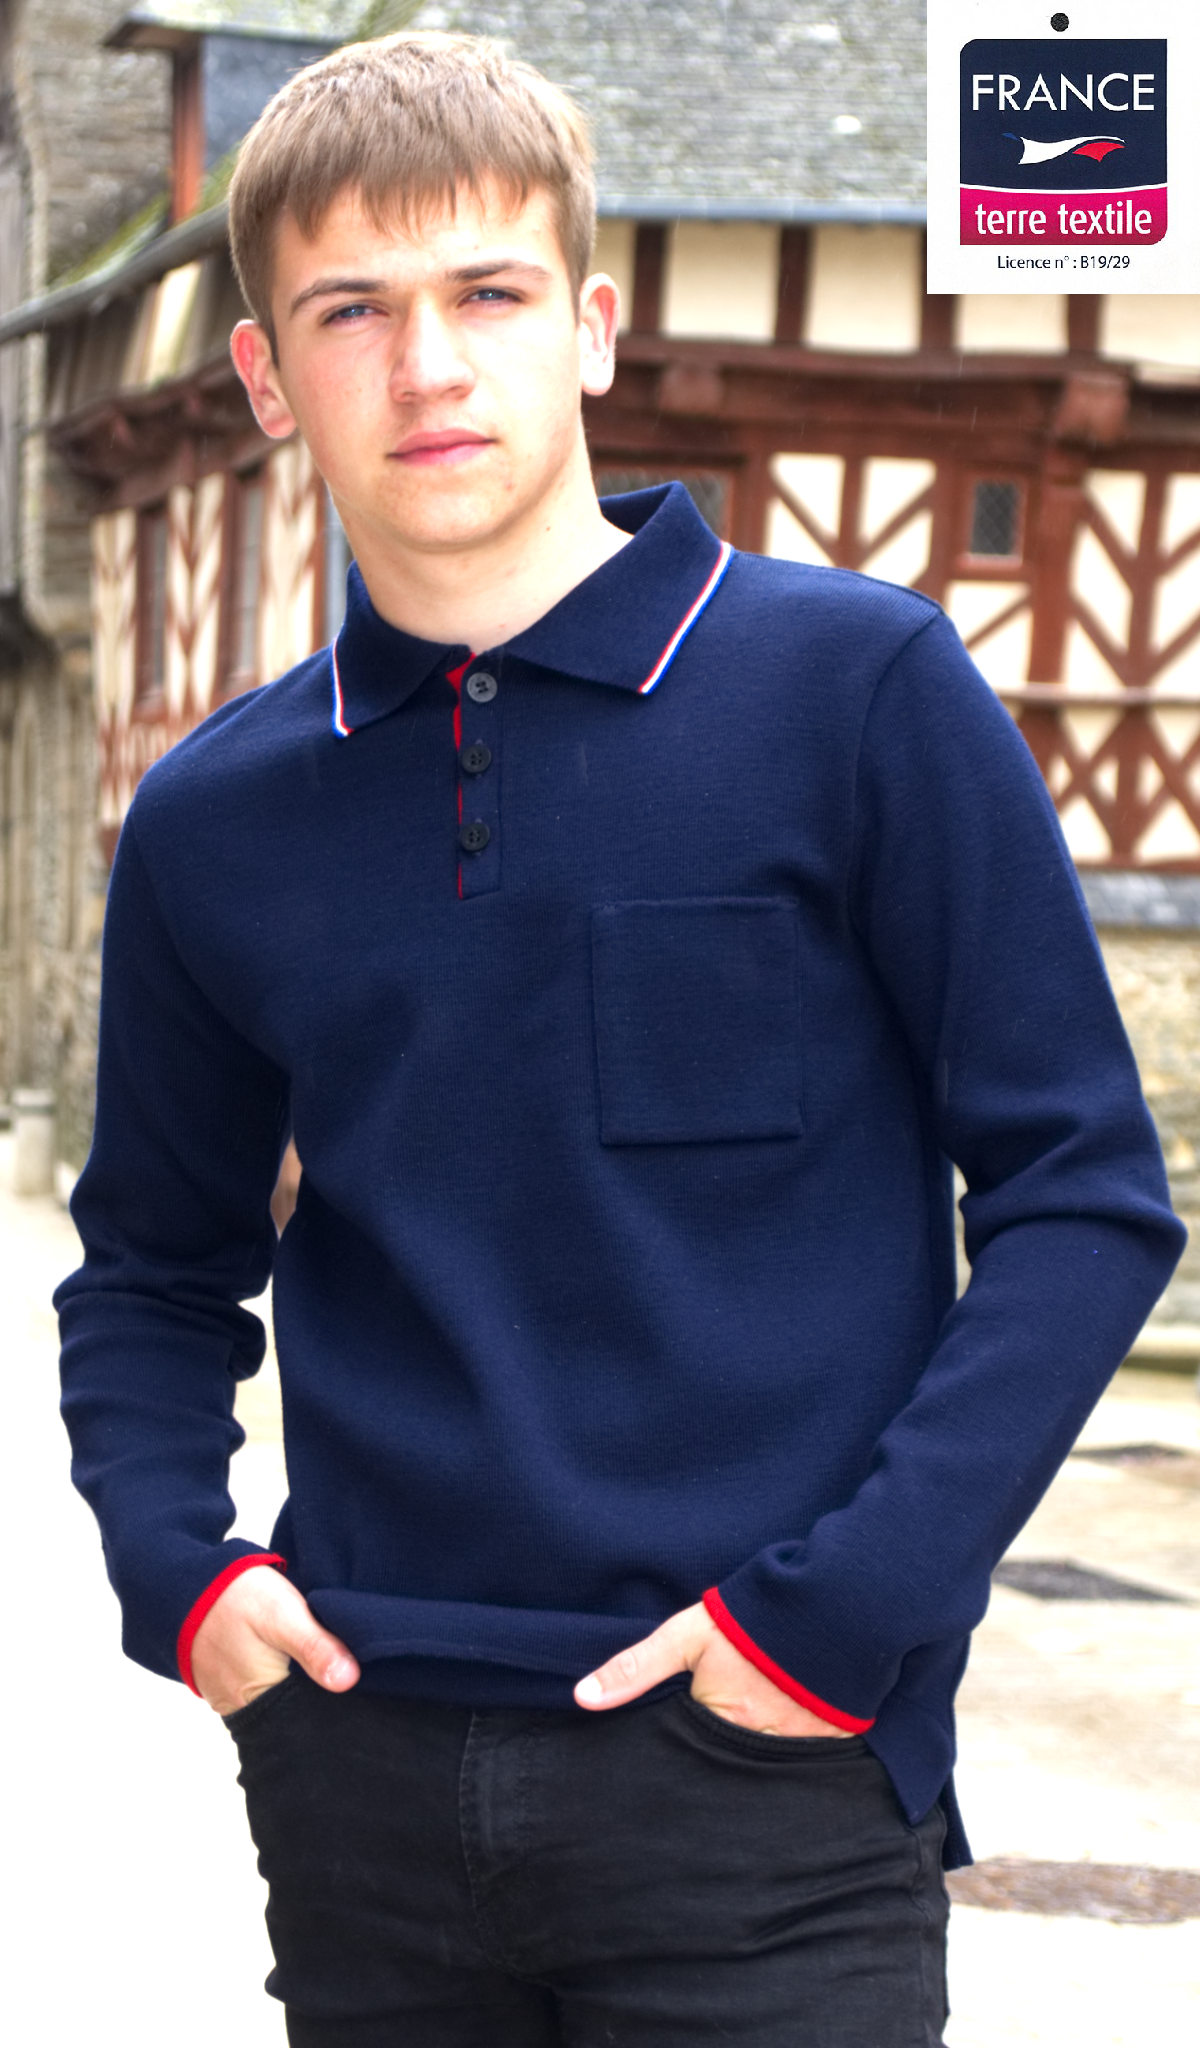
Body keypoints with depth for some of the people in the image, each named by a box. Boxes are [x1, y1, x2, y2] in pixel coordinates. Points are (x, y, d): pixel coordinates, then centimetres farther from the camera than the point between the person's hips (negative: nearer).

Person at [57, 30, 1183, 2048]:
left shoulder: (856, 692, -5)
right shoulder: (216, 820, 6)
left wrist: (848, 1608, -12)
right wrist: (172, 1561, 0)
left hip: (764, 1788, -3)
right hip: (361, 1769, 4)